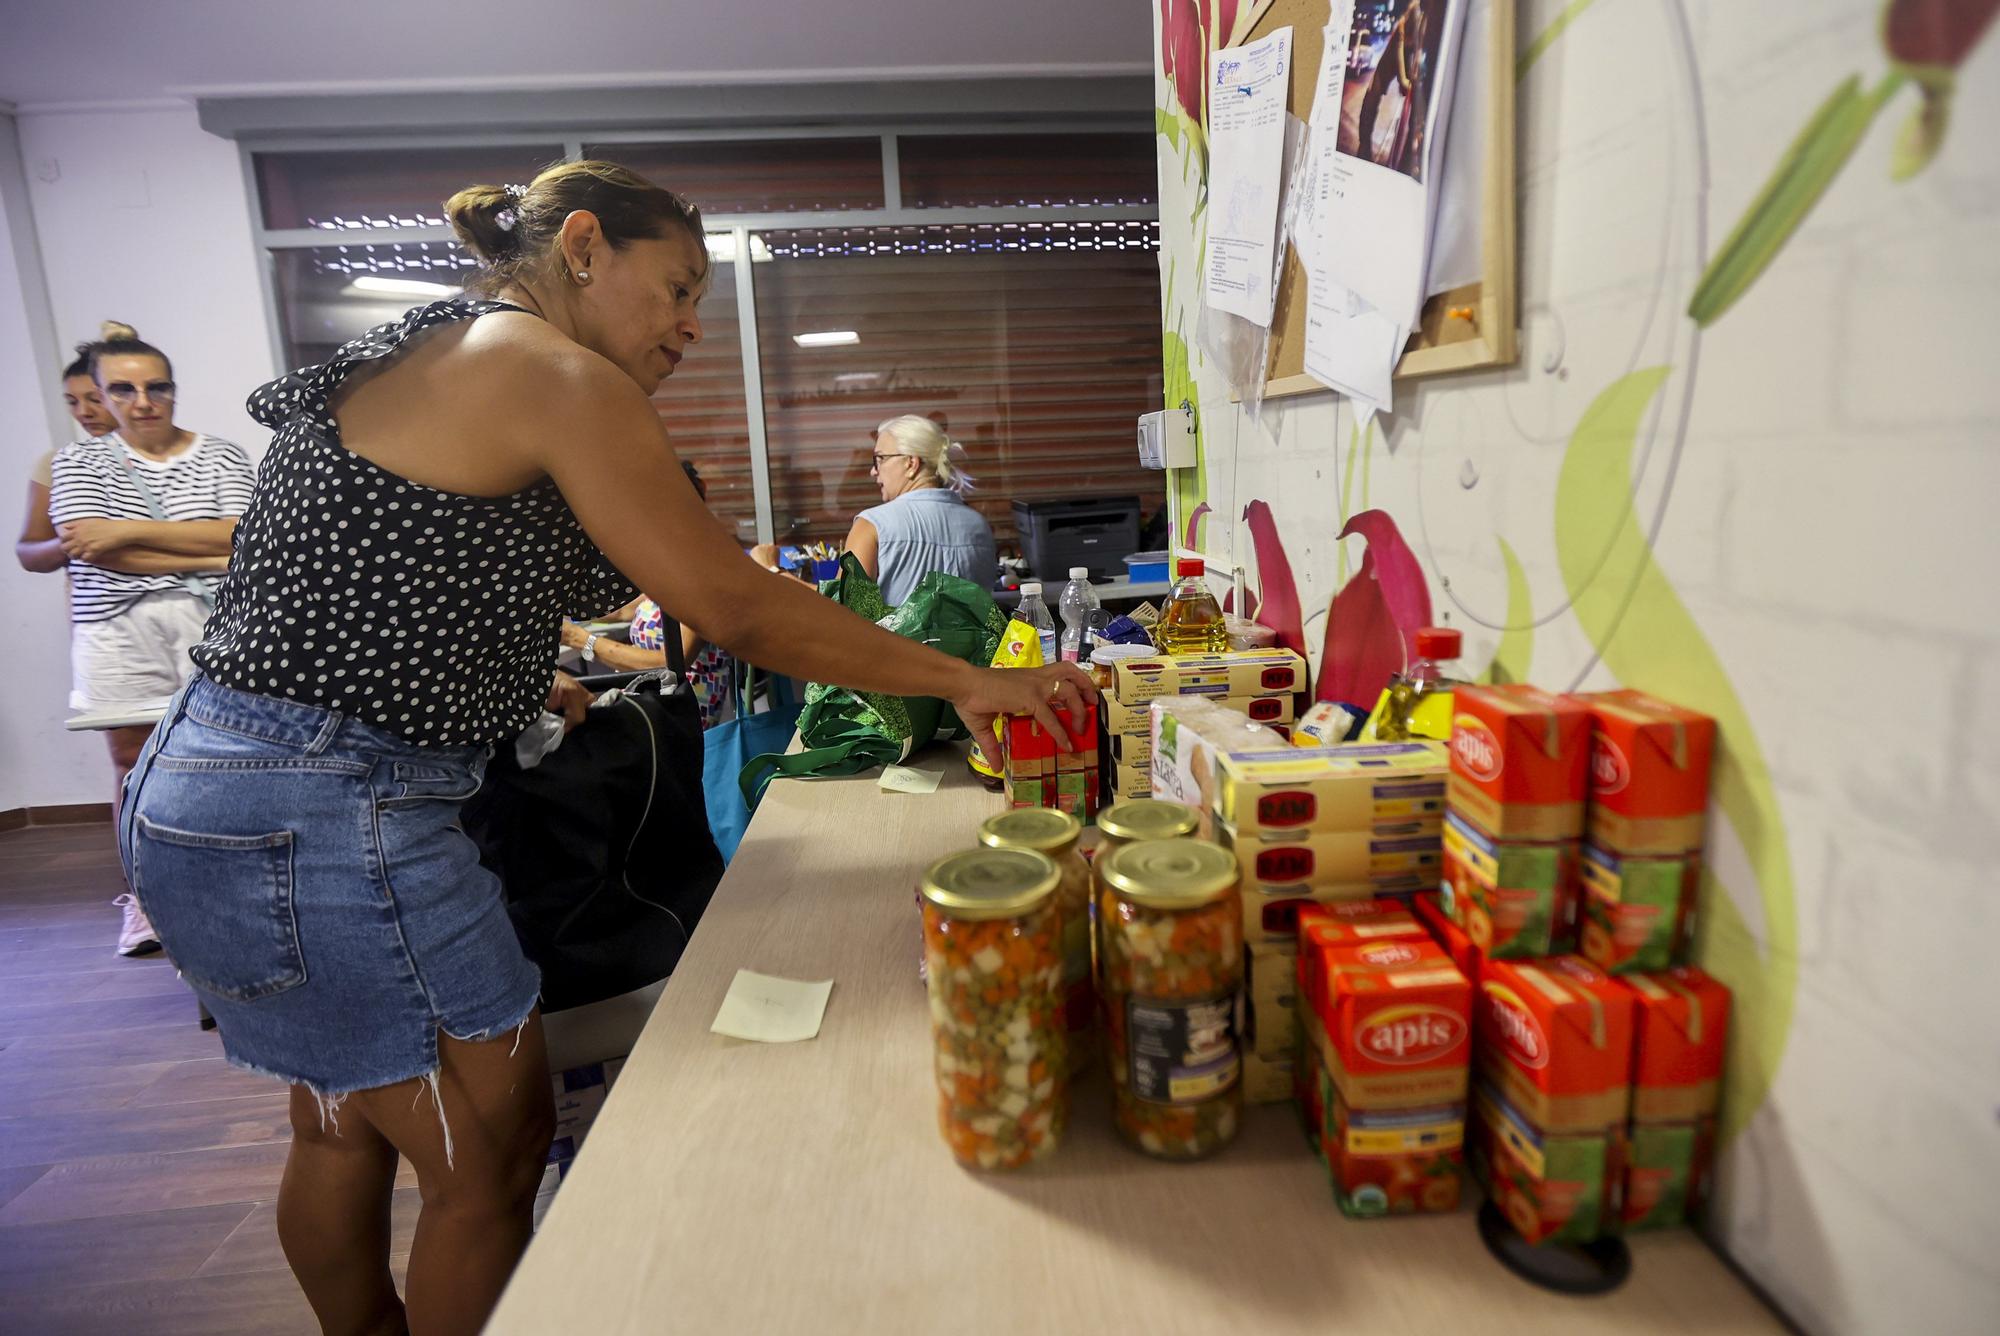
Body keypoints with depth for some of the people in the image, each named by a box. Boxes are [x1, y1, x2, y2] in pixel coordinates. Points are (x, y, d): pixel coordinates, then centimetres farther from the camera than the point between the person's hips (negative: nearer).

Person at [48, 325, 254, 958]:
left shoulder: (222, 456, 7)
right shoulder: (79, 460, 11)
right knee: (135, 766, 6)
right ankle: (144, 893, 21)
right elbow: (90, 547, -4)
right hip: (119, 633, 2)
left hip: (213, 625, -1)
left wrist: (132, 529, -11)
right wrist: (210, 557, -9)